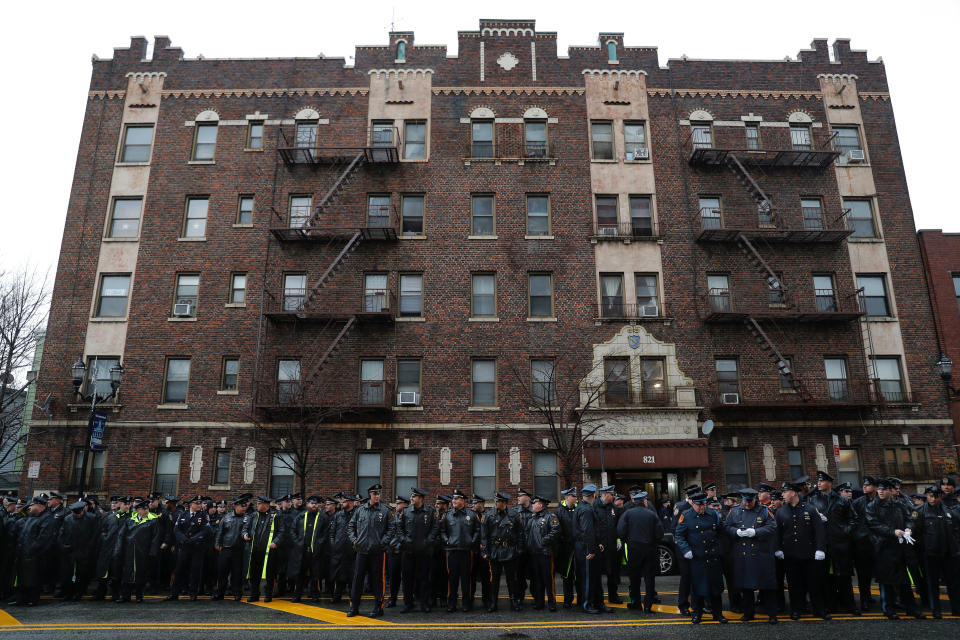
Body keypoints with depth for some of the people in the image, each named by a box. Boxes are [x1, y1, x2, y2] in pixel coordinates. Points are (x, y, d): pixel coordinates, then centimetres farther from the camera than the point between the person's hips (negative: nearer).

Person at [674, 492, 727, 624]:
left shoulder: (713, 515, 3)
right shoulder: (686, 516, -6)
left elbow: (721, 532, 17)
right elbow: (678, 535, -6)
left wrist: (716, 546, 10)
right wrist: (685, 550, -17)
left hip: (713, 558, 3)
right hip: (696, 558, -2)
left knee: (715, 584, 8)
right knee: (697, 587, 5)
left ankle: (718, 613, 22)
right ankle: (697, 614, 20)